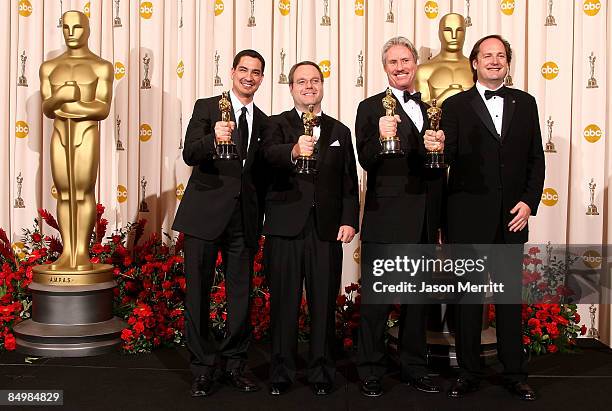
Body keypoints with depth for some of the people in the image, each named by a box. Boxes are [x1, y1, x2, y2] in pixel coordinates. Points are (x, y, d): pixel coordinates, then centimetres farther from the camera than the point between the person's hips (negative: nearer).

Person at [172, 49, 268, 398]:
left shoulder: (264, 122, 14)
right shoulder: (207, 107, 2)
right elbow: (189, 154, -12)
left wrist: (259, 220, 11)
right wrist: (214, 139, -32)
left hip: (244, 217, 4)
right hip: (206, 212, -3)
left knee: (241, 291, 8)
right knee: (199, 291, 1)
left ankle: (235, 363, 22)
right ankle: (203, 367, 13)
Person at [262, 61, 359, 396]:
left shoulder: (339, 131, 15)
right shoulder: (278, 124, 6)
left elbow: (349, 182, 12)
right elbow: (270, 152, -17)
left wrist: (349, 220, 0)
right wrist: (294, 151, -38)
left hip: (327, 228, 2)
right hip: (286, 226, -2)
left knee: (324, 303, 5)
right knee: (283, 302, 4)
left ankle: (322, 373, 17)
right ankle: (281, 374, 16)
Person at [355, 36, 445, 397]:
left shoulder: (431, 110, 15)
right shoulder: (372, 108, -1)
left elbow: (439, 168, 14)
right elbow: (366, 161, -12)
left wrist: (439, 148, -7)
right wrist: (381, 138, -31)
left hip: (425, 222, 6)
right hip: (386, 219, -5)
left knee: (419, 297, 14)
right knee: (377, 299, 2)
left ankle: (415, 367, 28)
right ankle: (371, 372, 14)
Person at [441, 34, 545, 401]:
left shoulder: (525, 103, 10)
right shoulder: (456, 106, 2)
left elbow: (536, 160, 9)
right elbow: (448, 158, -2)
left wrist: (529, 202, -1)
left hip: (513, 215, 2)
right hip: (470, 215, -2)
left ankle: (515, 373, 21)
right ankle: (469, 372, 18)